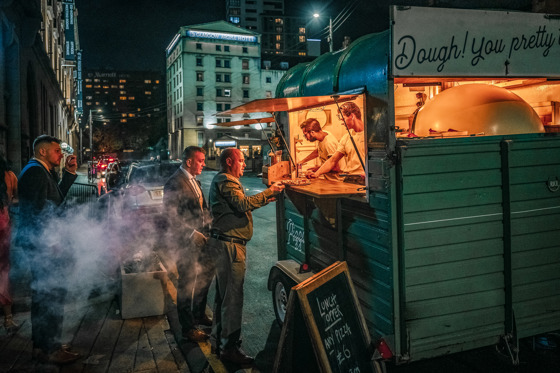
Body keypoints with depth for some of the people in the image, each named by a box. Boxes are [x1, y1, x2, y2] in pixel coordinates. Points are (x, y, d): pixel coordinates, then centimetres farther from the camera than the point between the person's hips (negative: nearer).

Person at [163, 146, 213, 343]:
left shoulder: (194, 180, 11)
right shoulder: (174, 183, -18)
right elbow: (174, 216, -21)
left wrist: (208, 227, 7)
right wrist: (193, 235, -20)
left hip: (202, 238, 9)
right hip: (187, 242, -9)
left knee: (206, 275, 20)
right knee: (187, 284, 3)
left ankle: (199, 314, 40)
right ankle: (188, 327, 18)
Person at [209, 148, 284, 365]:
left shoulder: (222, 180, 21)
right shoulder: (225, 181, -13)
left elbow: (238, 206, 20)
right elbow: (244, 204, -26)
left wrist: (263, 200, 11)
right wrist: (269, 192, -19)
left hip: (225, 243, 11)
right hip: (230, 244, -11)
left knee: (223, 293, 17)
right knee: (233, 296, -6)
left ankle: (220, 339, 29)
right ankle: (229, 346, 1)